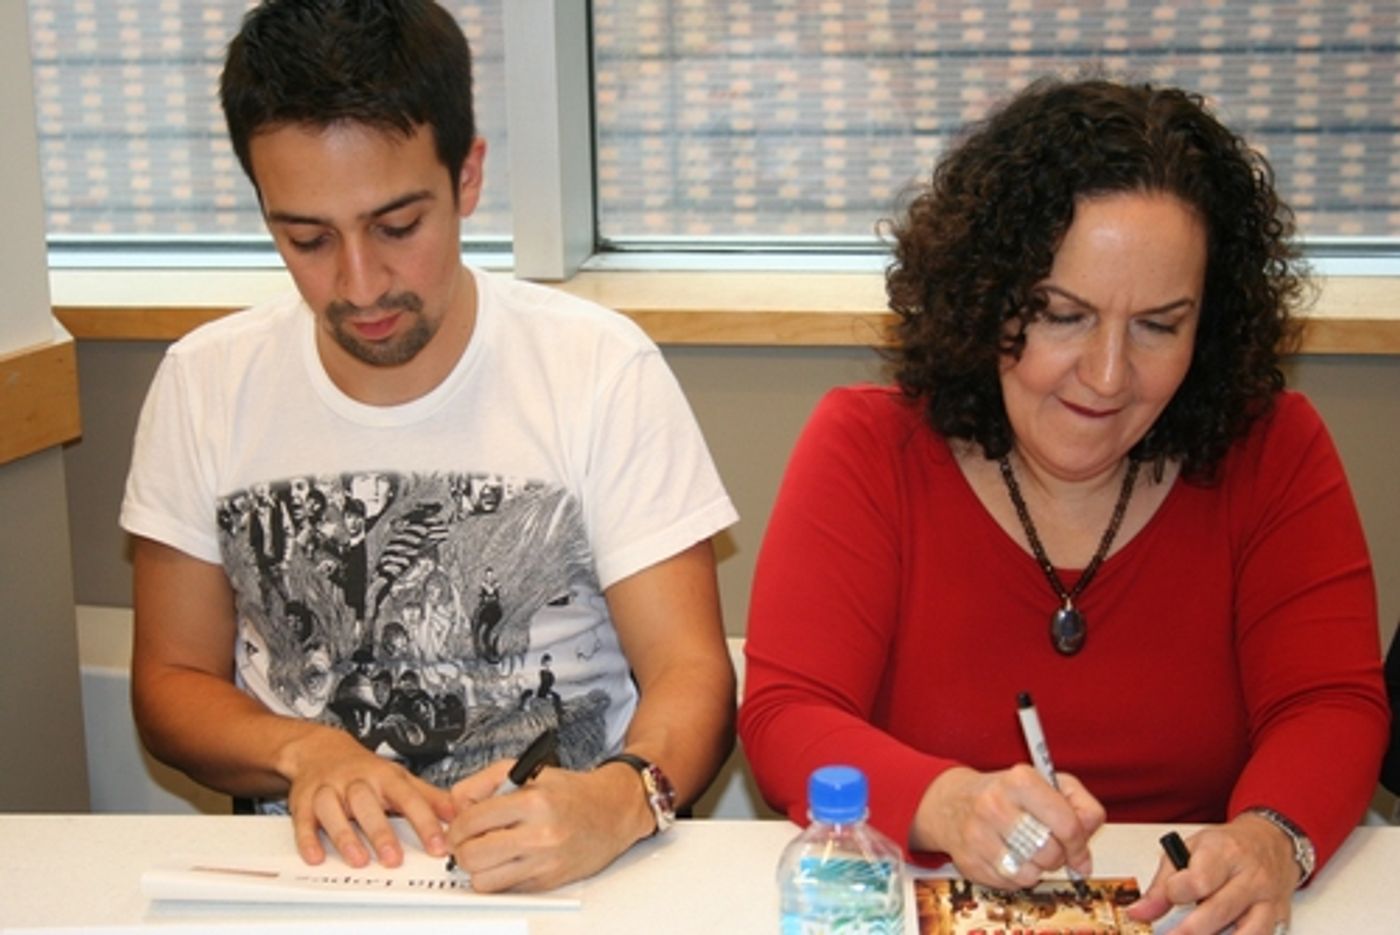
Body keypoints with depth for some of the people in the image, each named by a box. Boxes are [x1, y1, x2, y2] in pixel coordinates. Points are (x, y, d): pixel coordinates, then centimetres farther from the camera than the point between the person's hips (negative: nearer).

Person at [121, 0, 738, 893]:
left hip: (559, 876, -1)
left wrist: (617, 802, -29)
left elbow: (689, 671, -8)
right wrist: (303, 751, -14)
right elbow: (174, 679, 6)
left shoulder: (601, 370, -8)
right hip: (312, 865, 2)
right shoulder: (204, 384, 0)